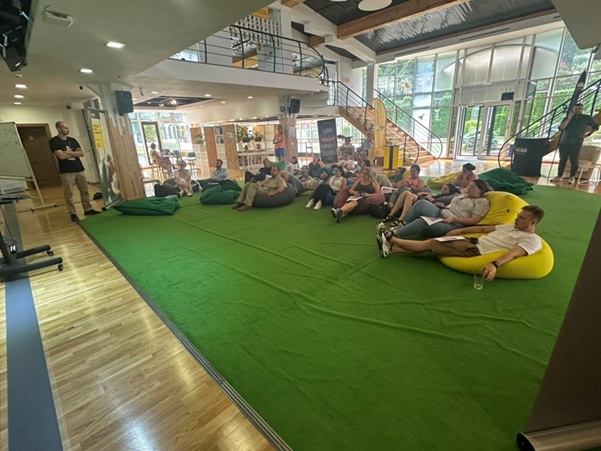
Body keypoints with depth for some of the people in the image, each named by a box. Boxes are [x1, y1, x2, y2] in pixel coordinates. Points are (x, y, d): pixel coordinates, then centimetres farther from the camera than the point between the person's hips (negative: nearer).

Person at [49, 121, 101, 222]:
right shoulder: (54, 141, -4)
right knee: (69, 193, -3)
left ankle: (88, 209, 17)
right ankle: (73, 213, 2)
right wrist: (74, 153, -1)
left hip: (79, 169, 5)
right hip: (66, 172, -5)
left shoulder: (72, 140, 13)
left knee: (84, 190, 8)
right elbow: (61, 156, -15)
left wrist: (68, 153, -9)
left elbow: (81, 153, 3)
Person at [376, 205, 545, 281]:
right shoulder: (511, 227, 24)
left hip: (475, 250, -8)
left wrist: (495, 264, -41)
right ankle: (392, 248, -10)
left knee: (429, 243, -13)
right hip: (472, 241, 8)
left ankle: (392, 239, -6)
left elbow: (514, 254, -22)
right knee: (431, 242, -6)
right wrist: (460, 230, 21)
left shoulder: (533, 241, -2)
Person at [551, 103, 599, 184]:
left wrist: (588, 134, 6)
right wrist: (568, 118, -12)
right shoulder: (568, 118, 9)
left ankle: (572, 177, 3)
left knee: (574, 161, -4)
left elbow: (596, 126, 20)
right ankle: (559, 176, 8)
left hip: (576, 143, -1)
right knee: (562, 160, 3)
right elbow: (560, 128, -6)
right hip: (564, 142, 1)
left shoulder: (587, 118, 9)